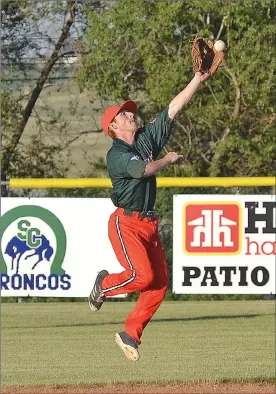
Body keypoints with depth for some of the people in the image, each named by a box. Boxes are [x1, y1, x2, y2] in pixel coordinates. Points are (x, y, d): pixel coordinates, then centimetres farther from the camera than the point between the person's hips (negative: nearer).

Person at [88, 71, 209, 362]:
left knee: (160, 283, -1)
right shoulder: (115, 155, -9)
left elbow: (173, 108, 9)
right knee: (142, 275, -20)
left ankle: (130, 334, 8)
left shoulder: (148, 138, 12)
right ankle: (104, 285, 10)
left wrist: (198, 79, 4)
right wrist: (168, 160, -7)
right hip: (126, 224, -7)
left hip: (149, 225, 7)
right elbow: (144, 170, -24)